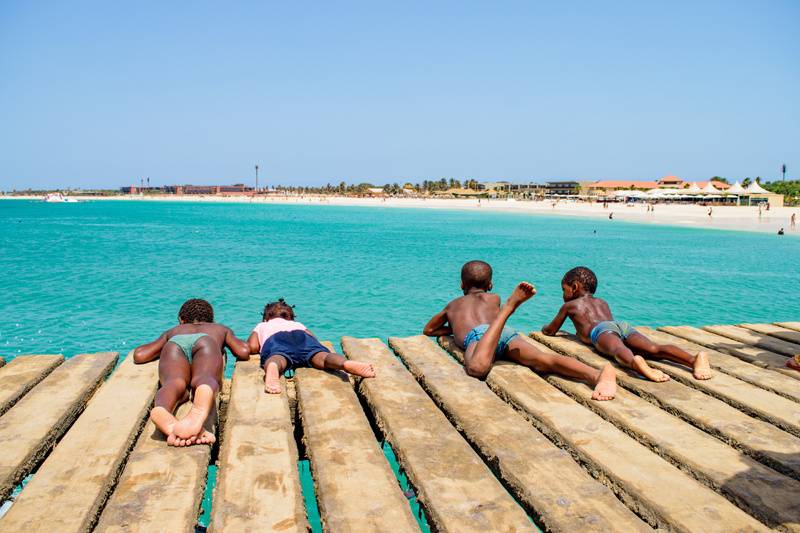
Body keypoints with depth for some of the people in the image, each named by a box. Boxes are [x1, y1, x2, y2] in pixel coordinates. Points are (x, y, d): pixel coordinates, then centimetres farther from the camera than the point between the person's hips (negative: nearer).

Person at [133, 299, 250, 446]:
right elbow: (244, 352, 26)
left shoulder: (172, 331, 44)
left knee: (174, 382, -28)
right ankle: (197, 414, -67)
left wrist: (164, 351, 52)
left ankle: (170, 424, -63)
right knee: (205, 378, -31)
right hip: (205, 342, -1)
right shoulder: (222, 329, 43)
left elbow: (139, 355, 32)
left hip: (175, 343, 2)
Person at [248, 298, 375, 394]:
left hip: (274, 339, -1)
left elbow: (252, 347, 24)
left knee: (277, 359, -34)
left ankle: (272, 368, -71)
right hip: (301, 336, 1)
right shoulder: (298, 324, 45)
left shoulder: (261, 326, 41)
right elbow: (313, 341, 29)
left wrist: (263, 347, 45)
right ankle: (347, 363, -59)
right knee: (321, 357, -27)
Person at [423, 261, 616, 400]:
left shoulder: (452, 305, 37)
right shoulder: (493, 298, 39)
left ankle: (510, 304, -44)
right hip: (507, 333, 3)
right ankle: (597, 374, -52)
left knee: (476, 368, -37)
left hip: (476, 334, -2)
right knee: (543, 360, -25)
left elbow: (428, 330, 47)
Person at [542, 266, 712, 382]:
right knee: (655, 349, -20)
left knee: (618, 350, -37)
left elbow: (550, 331, 37)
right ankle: (694, 359, -47)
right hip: (623, 325, 5)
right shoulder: (602, 302, 43)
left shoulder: (569, 305, 29)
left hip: (601, 329, -5)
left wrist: (544, 328, 61)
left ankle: (636, 363, -73)